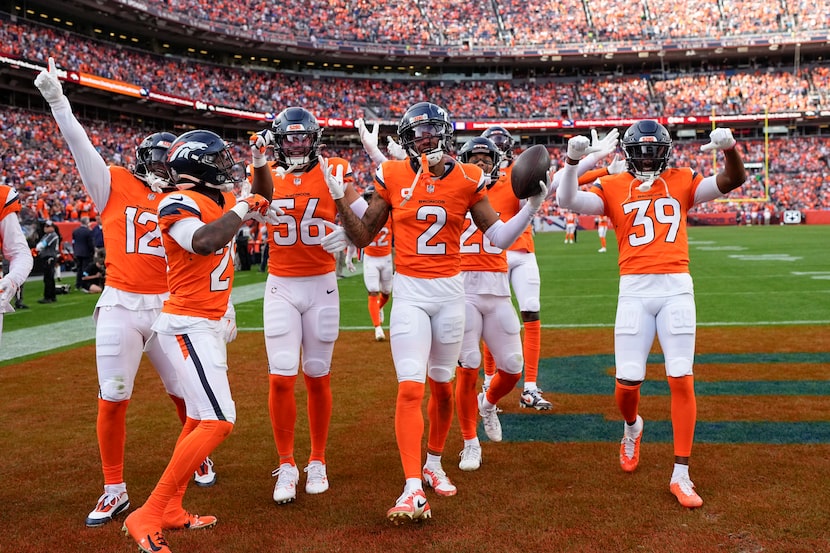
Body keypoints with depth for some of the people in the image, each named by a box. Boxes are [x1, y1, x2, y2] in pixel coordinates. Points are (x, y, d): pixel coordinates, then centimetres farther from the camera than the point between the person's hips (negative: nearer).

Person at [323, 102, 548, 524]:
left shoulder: (467, 180, 0)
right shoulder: (393, 177, -1)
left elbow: (500, 237, 1)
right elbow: (363, 236, 4)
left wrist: (533, 205, -9)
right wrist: (341, 202, -9)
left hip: (450, 290, 2)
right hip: (409, 291, -2)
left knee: (441, 386, 13)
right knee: (410, 388, -12)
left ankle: (434, 465, 35)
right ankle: (413, 490, -12)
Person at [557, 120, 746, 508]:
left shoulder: (682, 181, 11)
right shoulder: (613, 188, 8)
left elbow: (734, 180, 2)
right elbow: (567, 201, -5)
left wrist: (730, 148, -17)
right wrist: (572, 160, -20)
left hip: (677, 288, 1)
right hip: (634, 289, 0)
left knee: (681, 379, -3)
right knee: (628, 381, -3)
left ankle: (681, 475, 5)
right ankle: (632, 427, 34)